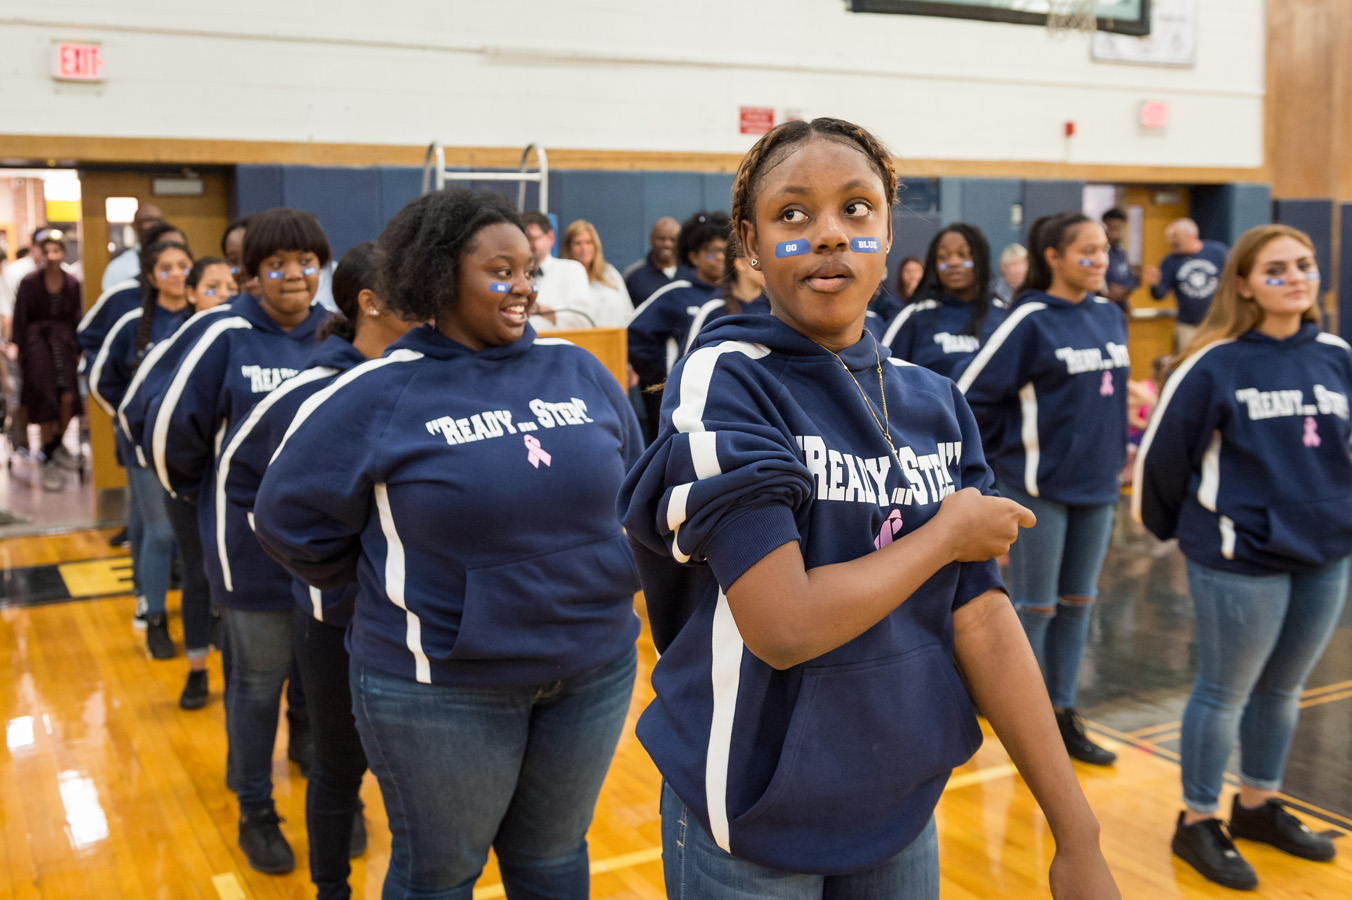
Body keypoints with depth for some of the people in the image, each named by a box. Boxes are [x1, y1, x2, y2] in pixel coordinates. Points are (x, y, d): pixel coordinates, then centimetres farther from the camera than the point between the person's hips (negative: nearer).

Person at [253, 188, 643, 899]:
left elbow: (633, 485, 16)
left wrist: (611, 572, 9)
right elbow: (292, 518, -3)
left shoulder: (579, 371, 3)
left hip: (596, 671, 4)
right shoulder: (378, 394, -9)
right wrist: (391, 584, 2)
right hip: (442, 690, -4)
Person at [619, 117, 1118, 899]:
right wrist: (946, 534, -11)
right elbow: (784, 625, -24)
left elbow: (982, 621, 0)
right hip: (751, 822, -5)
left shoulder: (934, 402, 1)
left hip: (902, 806, 5)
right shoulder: (726, 382, -15)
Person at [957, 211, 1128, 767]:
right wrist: (1007, 452, -3)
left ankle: (1064, 717, 25)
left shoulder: (1110, 316, 7)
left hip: (1096, 485, 6)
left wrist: (1115, 453, 13)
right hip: (1039, 487, -6)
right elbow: (971, 394, -13)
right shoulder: (1030, 321, -12)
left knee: (1078, 604, 13)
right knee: (1035, 608, 3)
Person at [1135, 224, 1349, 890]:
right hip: (1239, 558, -5)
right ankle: (1197, 823, 23)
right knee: (1226, 692, 6)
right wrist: (1166, 525, 3)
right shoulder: (1215, 364, -13)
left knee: (1283, 688, 18)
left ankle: (1258, 805, 37)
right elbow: (1162, 449, -8)